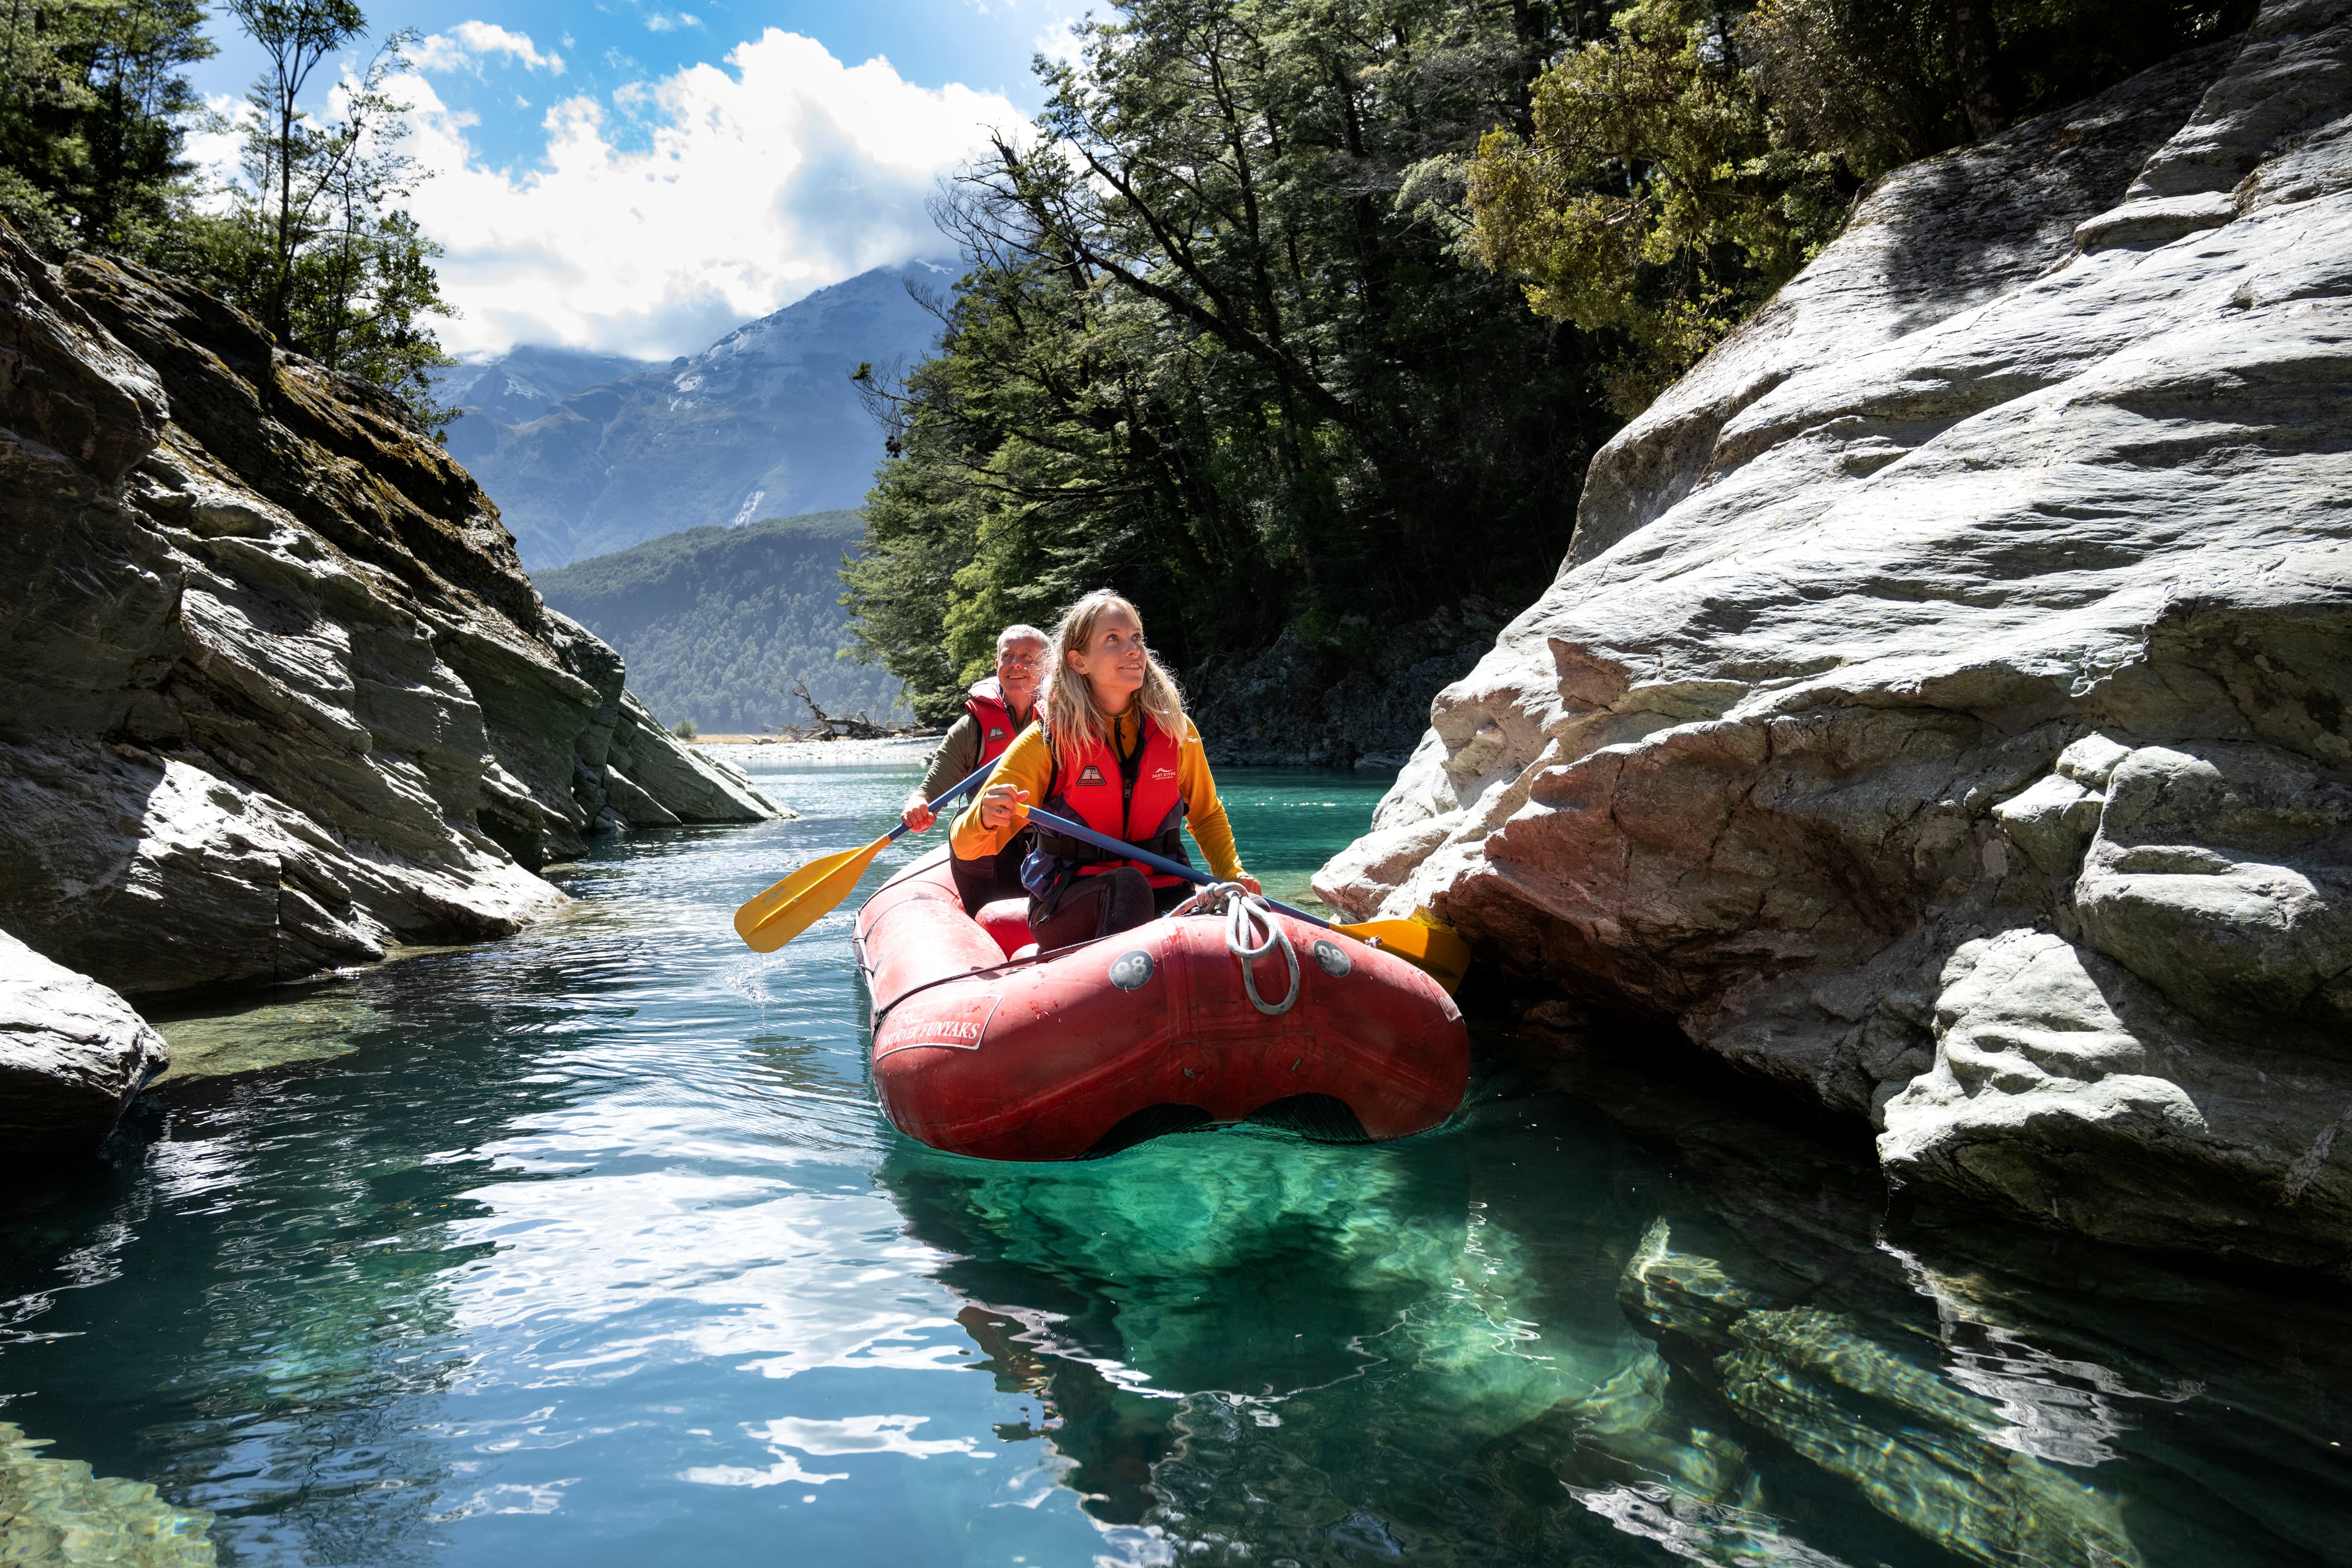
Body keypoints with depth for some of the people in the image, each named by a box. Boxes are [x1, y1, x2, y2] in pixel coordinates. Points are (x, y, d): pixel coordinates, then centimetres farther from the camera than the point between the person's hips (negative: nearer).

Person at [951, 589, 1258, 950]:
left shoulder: (1175, 730, 2)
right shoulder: (1046, 739, -7)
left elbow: (1207, 815, 21)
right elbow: (966, 846, -8)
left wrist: (1233, 874, 3)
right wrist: (986, 819, -31)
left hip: (1161, 895, 3)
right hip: (1064, 909, -2)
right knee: (1128, 884, -36)